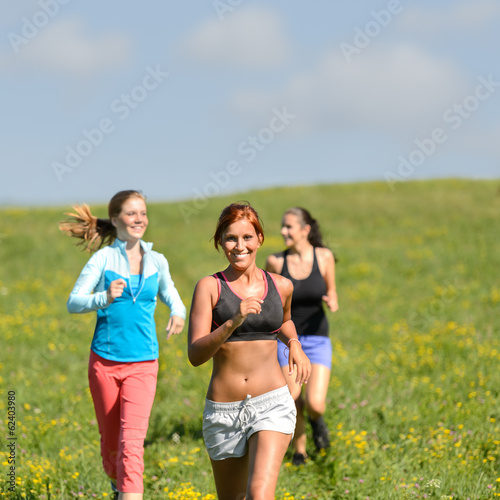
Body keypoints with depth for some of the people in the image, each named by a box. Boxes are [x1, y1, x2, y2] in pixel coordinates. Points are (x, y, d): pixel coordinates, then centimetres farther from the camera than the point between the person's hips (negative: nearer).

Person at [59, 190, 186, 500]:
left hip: (142, 364, 0)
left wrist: (178, 312, 1)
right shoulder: (104, 258, -2)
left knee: (132, 441, -15)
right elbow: (74, 302, -7)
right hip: (105, 361, 0)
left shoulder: (157, 261, 6)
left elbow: (168, 292, 24)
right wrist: (104, 298, -27)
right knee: (110, 439, 12)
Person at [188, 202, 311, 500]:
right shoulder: (209, 287, -3)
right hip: (223, 410, 0)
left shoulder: (281, 286, 6)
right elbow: (196, 355, -12)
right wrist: (233, 322, -26)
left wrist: (295, 344, 9)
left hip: (271, 405, 0)